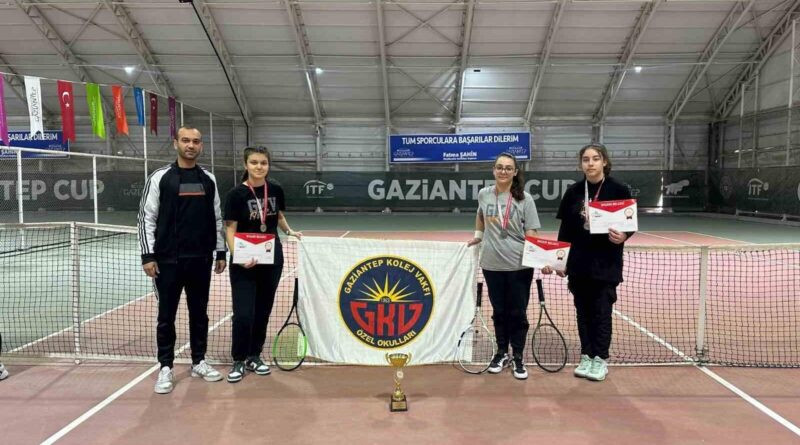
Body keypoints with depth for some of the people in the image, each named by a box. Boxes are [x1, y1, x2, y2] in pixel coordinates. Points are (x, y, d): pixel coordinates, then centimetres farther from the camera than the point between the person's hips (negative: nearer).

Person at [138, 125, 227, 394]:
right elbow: (146, 217, -4)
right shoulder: (160, 177, -3)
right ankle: (166, 368, 16)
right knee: (166, 315, 5)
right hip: (167, 260, -3)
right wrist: (147, 255, -10)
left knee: (199, 312, 12)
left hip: (201, 259, 4)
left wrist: (221, 252, 9)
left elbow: (216, 218, 11)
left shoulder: (208, 179, 8)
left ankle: (198, 362, 25)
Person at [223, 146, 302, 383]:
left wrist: (290, 231, 4)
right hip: (245, 264, -4)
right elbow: (230, 230, -13)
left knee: (263, 311, 12)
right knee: (243, 314, -5)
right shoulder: (236, 194, -11)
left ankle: (254, 356, 28)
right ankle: (239, 361, 14)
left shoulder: (276, 190, 1)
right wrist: (238, 257, -26)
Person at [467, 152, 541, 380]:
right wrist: (478, 236, 21)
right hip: (492, 264, 3)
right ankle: (502, 353, 30)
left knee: (518, 313, 6)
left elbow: (531, 234, -8)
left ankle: (517, 357, 22)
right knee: (499, 311, 14)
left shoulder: (524, 199, -8)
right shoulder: (484, 194, 1)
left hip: (519, 266, -2)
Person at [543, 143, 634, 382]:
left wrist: (623, 236, -22)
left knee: (601, 312, 3)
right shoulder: (573, 192, 5)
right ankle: (586, 356, 22)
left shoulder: (619, 190, -5)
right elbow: (565, 230, 8)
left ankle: (600, 359, 16)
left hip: (606, 263, -3)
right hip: (578, 263, 3)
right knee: (583, 311, 10)